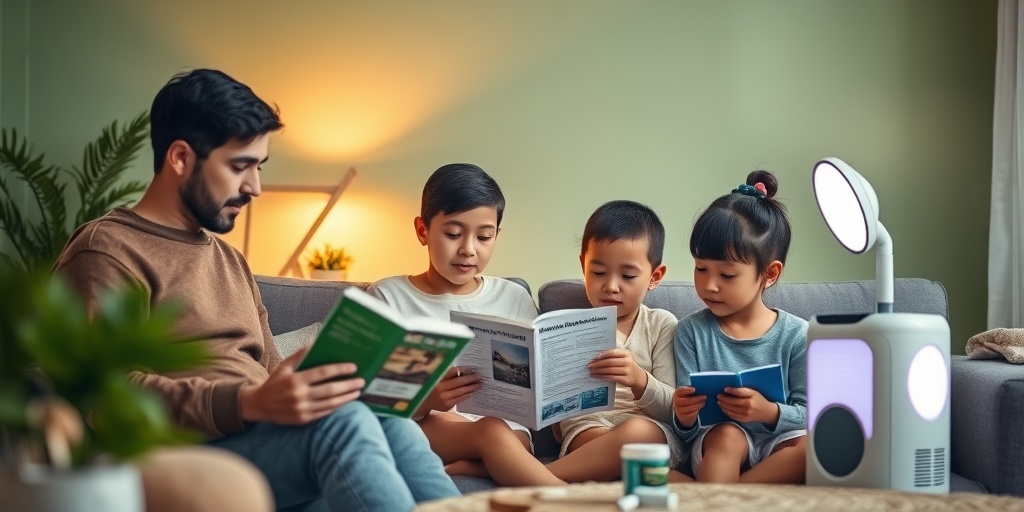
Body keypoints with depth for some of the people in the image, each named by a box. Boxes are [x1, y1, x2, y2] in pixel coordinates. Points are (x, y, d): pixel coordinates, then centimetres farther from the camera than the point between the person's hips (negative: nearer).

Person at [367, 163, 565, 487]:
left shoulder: (515, 299, 17)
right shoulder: (387, 297, 8)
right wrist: (426, 402, -21)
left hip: (509, 428, 3)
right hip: (420, 428, -2)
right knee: (493, 433, -36)